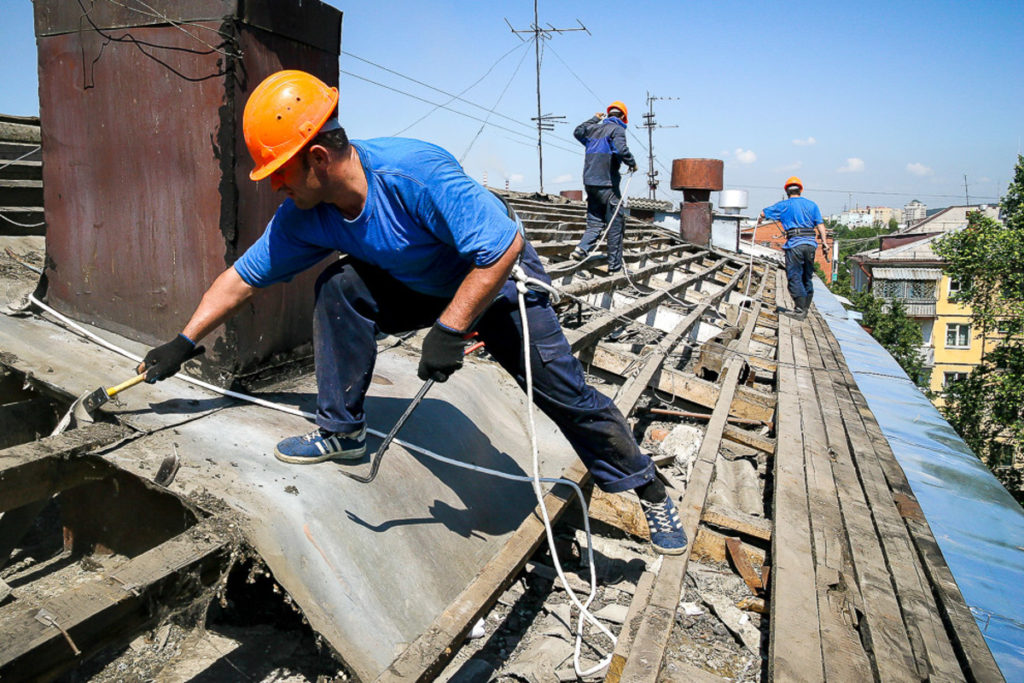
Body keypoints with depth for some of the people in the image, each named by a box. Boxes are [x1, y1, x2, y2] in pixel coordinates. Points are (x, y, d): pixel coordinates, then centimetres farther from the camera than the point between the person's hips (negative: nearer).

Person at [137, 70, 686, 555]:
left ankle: (649, 491, 17)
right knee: (339, 286, -18)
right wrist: (182, 344, -2)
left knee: (566, 393, -5)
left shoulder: (414, 171, -36)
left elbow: (505, 245, -35)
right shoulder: (305, 216, -14)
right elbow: (243, 276, -4)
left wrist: (450, 328, -34)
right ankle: (342, 433, -4)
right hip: (419, 289, 5)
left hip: (497, 282, -5)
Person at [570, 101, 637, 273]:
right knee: (616, 223, 2)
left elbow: (577, 132, 36)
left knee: (595, 223, 12)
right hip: (607, 184, -7)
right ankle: (615, 265, 5)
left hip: (590, 182, 7)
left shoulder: (594, 128, 16)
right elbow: (621, 149, -22)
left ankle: (582, 248, -14)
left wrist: (594, 119, 43)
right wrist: (632, 163, -6)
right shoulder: (617, 129, -4)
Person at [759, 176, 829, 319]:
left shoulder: (784, 205, 5)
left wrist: (760, 219, 38)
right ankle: (805, 308, 18)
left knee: (795, 277, -4)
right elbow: (820, 225, 6)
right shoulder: (811, 205, 13)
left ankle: (800, 309, -13)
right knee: (807, 277, 14)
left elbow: (764, 213, 16)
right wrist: (824, 243, 6)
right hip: (811, 243, 4)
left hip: (794, 244, -4)